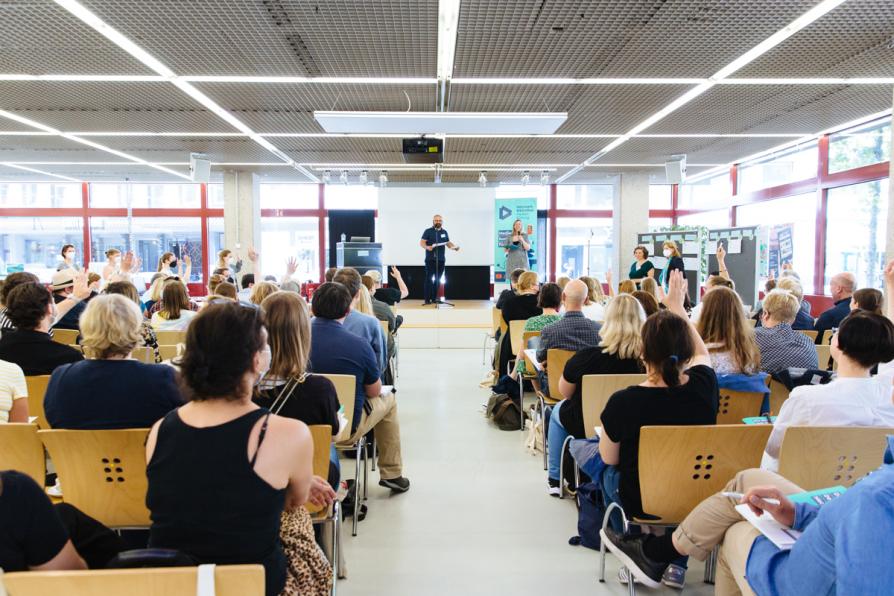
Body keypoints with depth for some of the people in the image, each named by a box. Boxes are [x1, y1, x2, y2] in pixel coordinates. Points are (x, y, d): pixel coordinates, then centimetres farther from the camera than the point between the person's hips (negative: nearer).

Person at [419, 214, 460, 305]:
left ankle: (434, 298, 15)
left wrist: (454, 247, 0)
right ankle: (427, 299, -6)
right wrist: (427, 247, -28)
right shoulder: (428, 231, -1)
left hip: (441, 260, 5)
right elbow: (422, 242, -7)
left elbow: (448, 243, 20)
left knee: (438, 280, 7)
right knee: (429, 279, -6)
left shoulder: (444, 232, 14)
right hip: (430, 259, -5)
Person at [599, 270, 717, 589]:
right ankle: (677, 561, 35)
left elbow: (610, 458, -11)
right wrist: (677, 305, 15)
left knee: (607, 471, 28)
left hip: (639, 503, -2)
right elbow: (702, 352, 5)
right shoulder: (704, 387, -20)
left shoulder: (623, 402, -29)